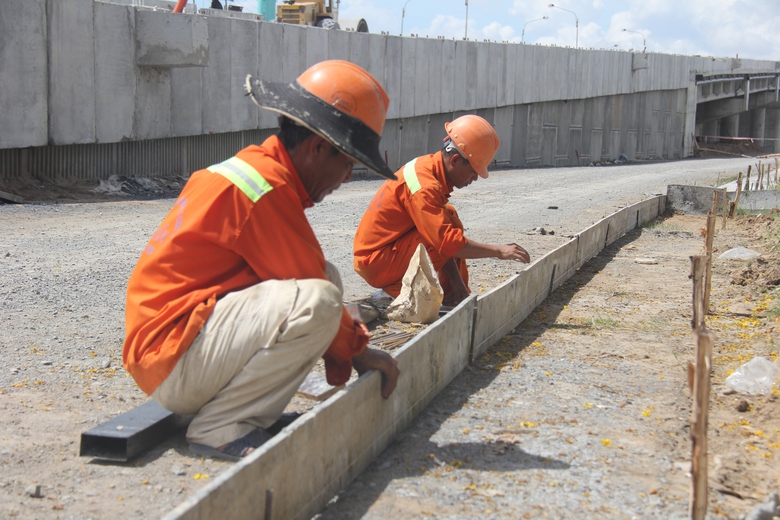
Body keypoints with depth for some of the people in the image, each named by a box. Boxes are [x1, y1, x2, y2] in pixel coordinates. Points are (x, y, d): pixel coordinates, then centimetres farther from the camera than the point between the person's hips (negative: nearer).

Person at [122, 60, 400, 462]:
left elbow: (306, 275, 20)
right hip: (172, 363, -10)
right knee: (318, 301, -27)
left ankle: (244, 418, 4)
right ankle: (219, 427, -13)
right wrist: (357, 350, 1)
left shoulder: (255, 167, 15)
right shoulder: (266, 187, -17)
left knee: (326, 278, 12)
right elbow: (311, 290, -14)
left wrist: (349, 347, 14)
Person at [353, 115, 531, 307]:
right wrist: (498, 251, -20)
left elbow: (442, 241, 4)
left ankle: (456, 296, 8)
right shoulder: (424, 186, -25)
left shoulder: (428, 167, 3)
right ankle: (398, 290, -11)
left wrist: (456, 281, -3)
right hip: (376, 262, -10)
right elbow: (448, 241, -30)